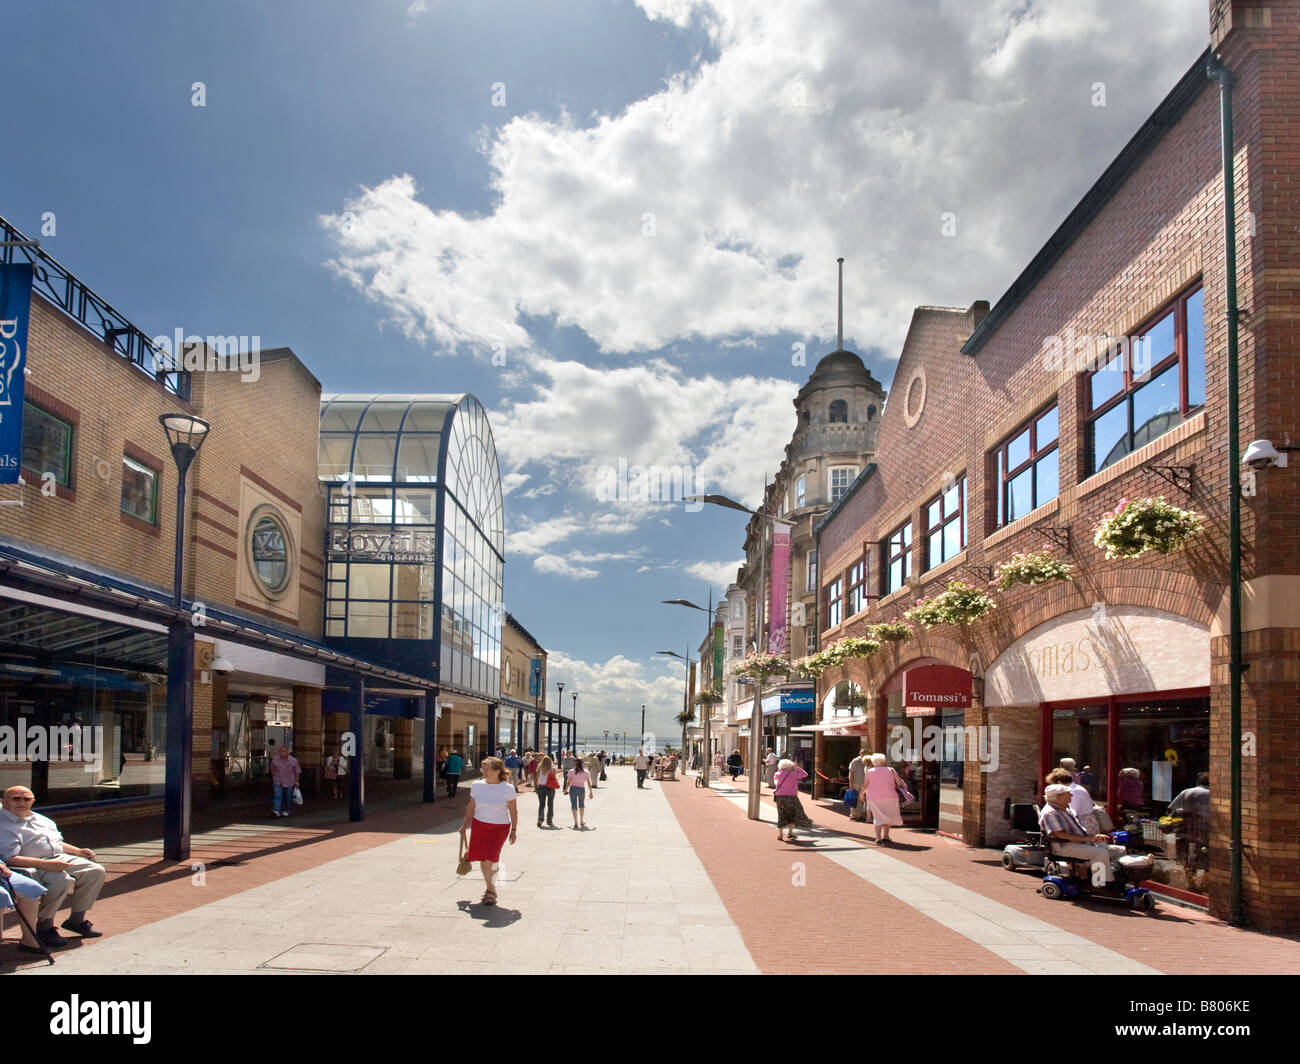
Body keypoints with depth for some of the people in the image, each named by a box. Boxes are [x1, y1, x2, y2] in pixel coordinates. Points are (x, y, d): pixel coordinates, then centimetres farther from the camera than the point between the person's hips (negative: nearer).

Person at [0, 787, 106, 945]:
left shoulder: (40, 819, 19)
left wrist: (78, 851, 12)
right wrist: (46, 865, -31)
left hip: (60, 858, 9)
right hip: (34, 866, -9)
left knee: (96, 871, -8)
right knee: (62, 880, -36)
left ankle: (77, 919, 1)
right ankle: (45, 925, -15)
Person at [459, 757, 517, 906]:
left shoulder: (508, 788, -9)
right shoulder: (477, 786, 0)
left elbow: (513, 811, -1)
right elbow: (471, 807, 10)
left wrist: (514, 830, -1)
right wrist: (464, 826, 11)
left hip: (499, 827, -4)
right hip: (479, 825, 4)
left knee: (491, 857, -16)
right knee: (482, 858, 7)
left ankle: (491, 890, -3)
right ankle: (489, 888, 26)